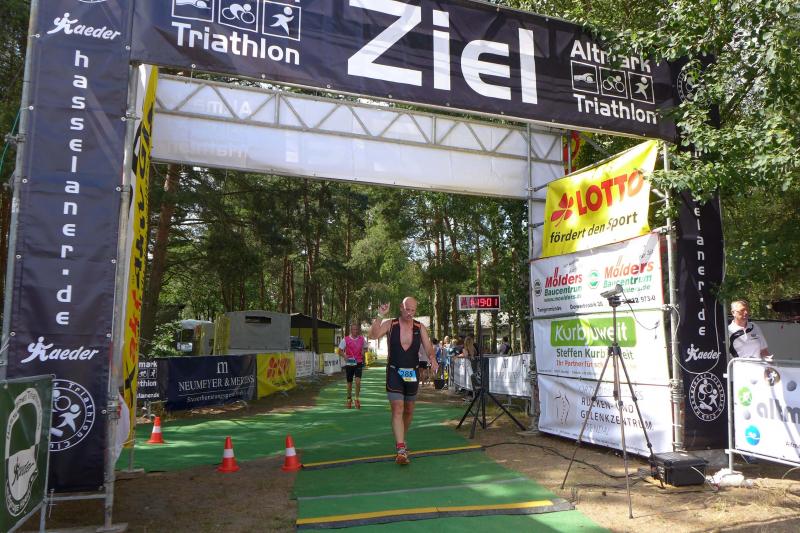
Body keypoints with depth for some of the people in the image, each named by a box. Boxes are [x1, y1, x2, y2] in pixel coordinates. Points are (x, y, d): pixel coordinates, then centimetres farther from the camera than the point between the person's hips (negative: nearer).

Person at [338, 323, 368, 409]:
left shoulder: (362, 339, 2)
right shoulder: (345, 340, -4)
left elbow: (365, 348, 19)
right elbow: (340, 351, 0)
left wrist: (364, 351, -3)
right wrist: (344, 356, -20)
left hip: (359, 363, 0)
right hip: (349, 363, 0)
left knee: (358, 381, -16)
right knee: (349, 383, 8)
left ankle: (357, 398, 3)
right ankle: (349, 399, 29)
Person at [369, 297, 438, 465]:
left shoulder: (420, 328, 0)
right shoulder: (390, 324, -7)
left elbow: (428, 346, -9)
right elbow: (373, 335, -21)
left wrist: (432, 360, -29)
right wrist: (380, 316, -31)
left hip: (412, 374, 4)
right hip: (394, 372, -3)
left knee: (409, 410, 16)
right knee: (397, 409, -13)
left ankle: (401, 440, 39)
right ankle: (401, 450, -15)